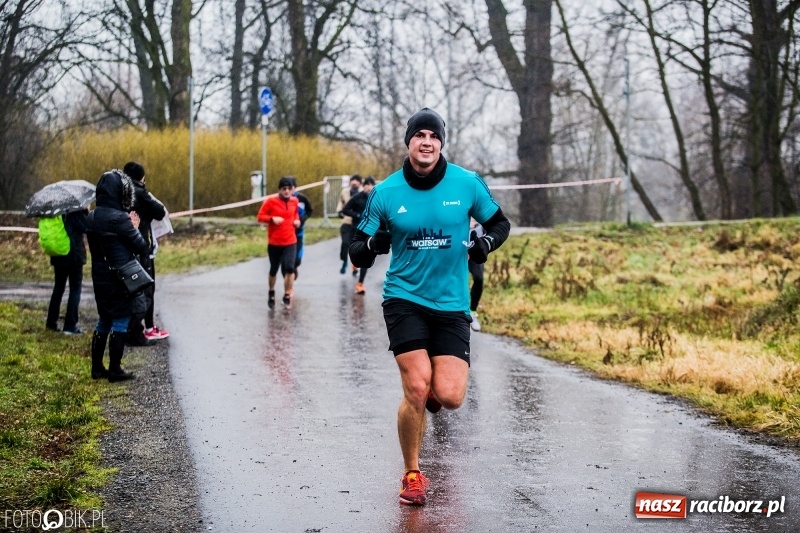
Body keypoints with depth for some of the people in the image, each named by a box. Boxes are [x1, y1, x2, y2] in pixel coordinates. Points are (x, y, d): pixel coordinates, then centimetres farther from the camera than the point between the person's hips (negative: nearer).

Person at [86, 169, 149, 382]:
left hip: (100, 277, 7)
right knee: (120, 323, 3)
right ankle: (115, 370, 8)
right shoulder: (120, 219, -20)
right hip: (121, 279, -7)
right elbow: (141, 247, -14)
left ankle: (97, 367, 22)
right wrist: (134, 228, 3)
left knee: (104, 321, 18)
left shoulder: (91, 218, 4)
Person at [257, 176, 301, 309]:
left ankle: (287, 296, -1)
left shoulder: (294, 201, 3)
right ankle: (271, 293, 38)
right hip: (274, 242, -2)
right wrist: (272, 219, -23)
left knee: (289, 268, -15)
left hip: (290, 242, 2)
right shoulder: (270, 201, -10)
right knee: (274, 270, 12)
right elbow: (260, 217, -7)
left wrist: (297, 220, 2)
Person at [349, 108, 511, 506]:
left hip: (452, 305, 1)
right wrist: (373, 243, -22)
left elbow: (500, 223, 13)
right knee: (417, 387, -13)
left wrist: (484, 244, -9)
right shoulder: (385, 192, -3)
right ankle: (412, 475, 10)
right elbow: (356, 252, 1)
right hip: (404, 300, -1)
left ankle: (432, 393, 31)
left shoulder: (468, 184, -2)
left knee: (449, 397, -10)